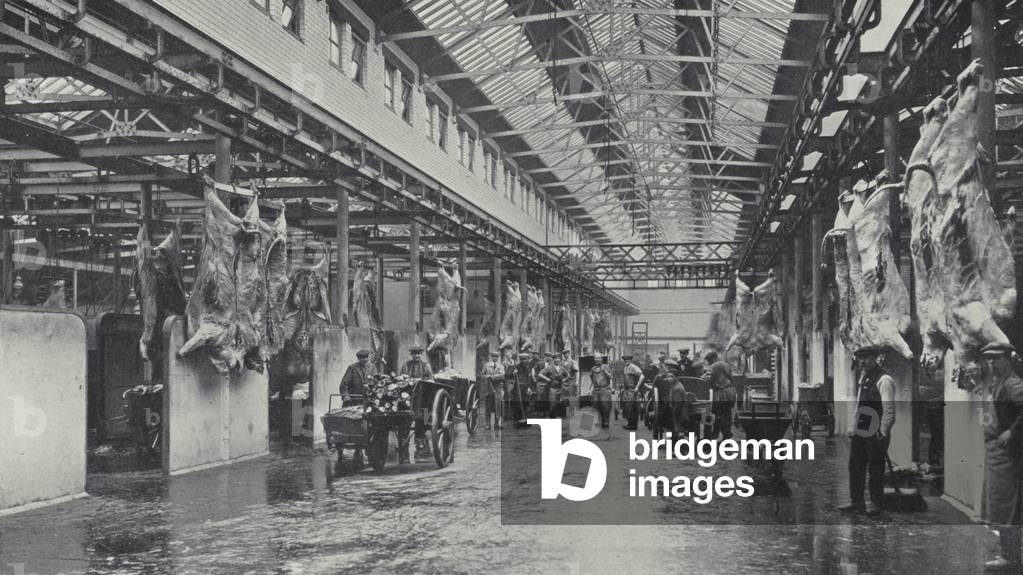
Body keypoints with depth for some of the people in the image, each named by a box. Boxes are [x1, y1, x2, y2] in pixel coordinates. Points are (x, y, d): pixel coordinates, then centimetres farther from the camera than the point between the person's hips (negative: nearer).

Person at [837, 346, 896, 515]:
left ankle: (877, 504, 14)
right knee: (855, 467, 11)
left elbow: (889, 410, -16)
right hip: (859, 431, 8)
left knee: (875, 470, 2)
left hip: (874, 434, -8)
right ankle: (856, 503, 19)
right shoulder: (863, 377, 14)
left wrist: (883, 434, -18)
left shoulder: (884, 380, -13)